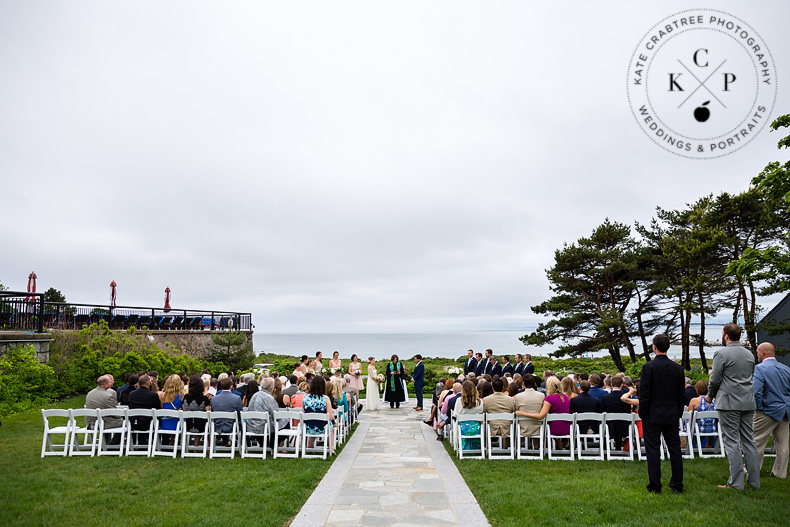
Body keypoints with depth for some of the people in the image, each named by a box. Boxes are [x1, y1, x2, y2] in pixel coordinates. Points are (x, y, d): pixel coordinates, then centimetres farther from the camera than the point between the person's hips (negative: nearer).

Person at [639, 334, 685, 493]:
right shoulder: (678, 368, 2)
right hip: (672, 416, 5)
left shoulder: (648, 367, -13)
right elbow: (681, 394, 7)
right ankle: (677, 485, 18)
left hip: (653, 415, -4)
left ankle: (655, 486, 3)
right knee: (675, 449, 12)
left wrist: (642, 414, -3)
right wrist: (679, 413, 16)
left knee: (653, 450, 0)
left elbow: (644, 393, -12)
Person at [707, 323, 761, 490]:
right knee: (748, 440, 12)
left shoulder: (722, 354, -11)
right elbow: (750, 377, 18)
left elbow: (715, 379, -11)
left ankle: (736, 483, -3)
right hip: (748, 402, 7)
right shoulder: (749, 354, 11)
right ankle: (754, 480, 17)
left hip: (729, 402, -7)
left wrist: (710, 395, 8)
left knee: (731, 442, -4)